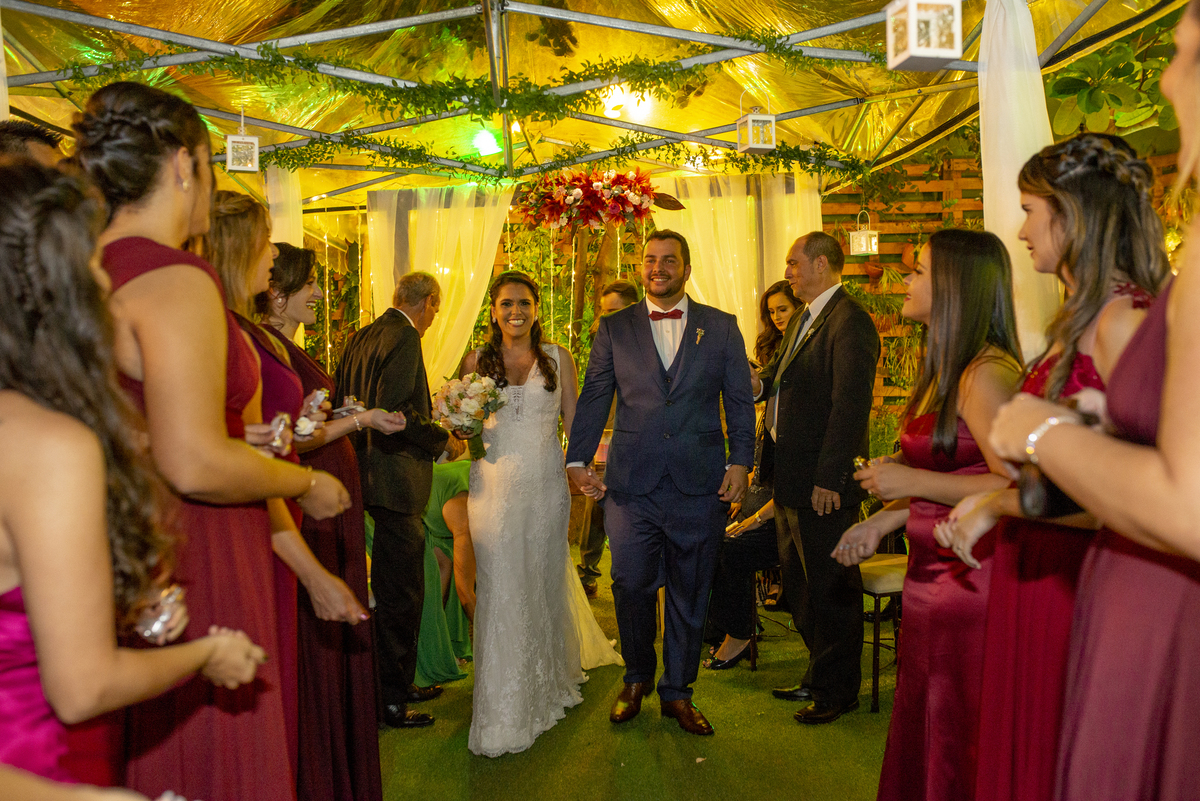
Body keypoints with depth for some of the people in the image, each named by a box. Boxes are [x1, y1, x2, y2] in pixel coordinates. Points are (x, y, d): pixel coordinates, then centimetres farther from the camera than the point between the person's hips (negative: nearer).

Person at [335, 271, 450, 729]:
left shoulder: (361, 337, 13)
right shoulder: (405, 338, -14)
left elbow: (343, 404, 15)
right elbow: (394, 411, -24)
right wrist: (442, 438, -12)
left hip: (369, 470, 10)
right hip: (395, 477, -10)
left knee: (394, 587, 19)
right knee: (400, 593, 1)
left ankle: (399, 682, 32)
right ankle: (390, 698, 12)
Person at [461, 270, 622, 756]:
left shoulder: (557, 358, 4)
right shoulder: (477, 362, 5)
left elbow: (573, 420, 5)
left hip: (545, 486, 1)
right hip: (495, 484, 0)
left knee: (545, 583, 12)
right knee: (500, 587, -3)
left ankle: (549, 681, 36)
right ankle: (504, 709, 7)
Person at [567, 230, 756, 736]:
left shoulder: (722, 328, 8)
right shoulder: (614, 328, 9)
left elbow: (740, 403, 7)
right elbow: (594, 398, 7)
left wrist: (740, 462, -4)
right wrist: (577, 460, -2)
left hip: (700, 485, 1)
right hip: (631, 484, 0)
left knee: (689, 593, 9)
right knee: (631, 585, 0)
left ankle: (677, 692, 26)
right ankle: (636, 679, 26)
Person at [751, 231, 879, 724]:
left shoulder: (849, 323, -15)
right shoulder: (803, 320, 17)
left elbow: (850, 406, -20)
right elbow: (779, 378, 20)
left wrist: (829, 479, -21)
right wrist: (760, 381, -3)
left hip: (822, 483, -10)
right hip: (789, 480, 10)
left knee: (830, 588, 4)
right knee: (799, 584, 18)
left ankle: (838, 689, 20)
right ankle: (819, 676, 34)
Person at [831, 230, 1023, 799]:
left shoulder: (986, 373, -17)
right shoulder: (948, 370, 14)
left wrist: (912, 481, -20)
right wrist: (884, 520, 15)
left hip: (970, 579, -9)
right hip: (934, 578, 9)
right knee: (923, 740, 17)